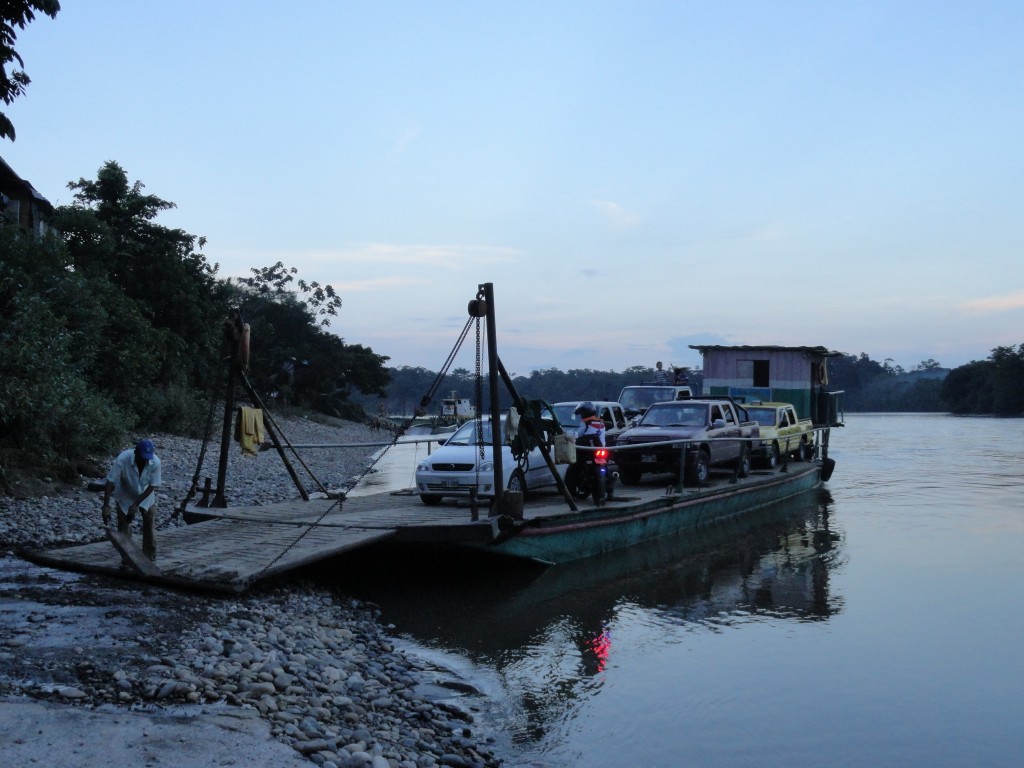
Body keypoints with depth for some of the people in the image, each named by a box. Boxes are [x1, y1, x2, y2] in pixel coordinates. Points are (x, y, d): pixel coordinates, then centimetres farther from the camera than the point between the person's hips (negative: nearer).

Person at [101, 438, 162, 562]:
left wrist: (136, 504, -23)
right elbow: (110, 482, -31)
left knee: (150, 527, 2)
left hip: (146, 496, 1)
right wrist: (106, 506, -36)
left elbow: (152, 486, -21)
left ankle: (150, 559, 15)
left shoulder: (155, 462, -30)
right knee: (124, 528, 0)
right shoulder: (122, 459, -35)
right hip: (125, 496, -1)